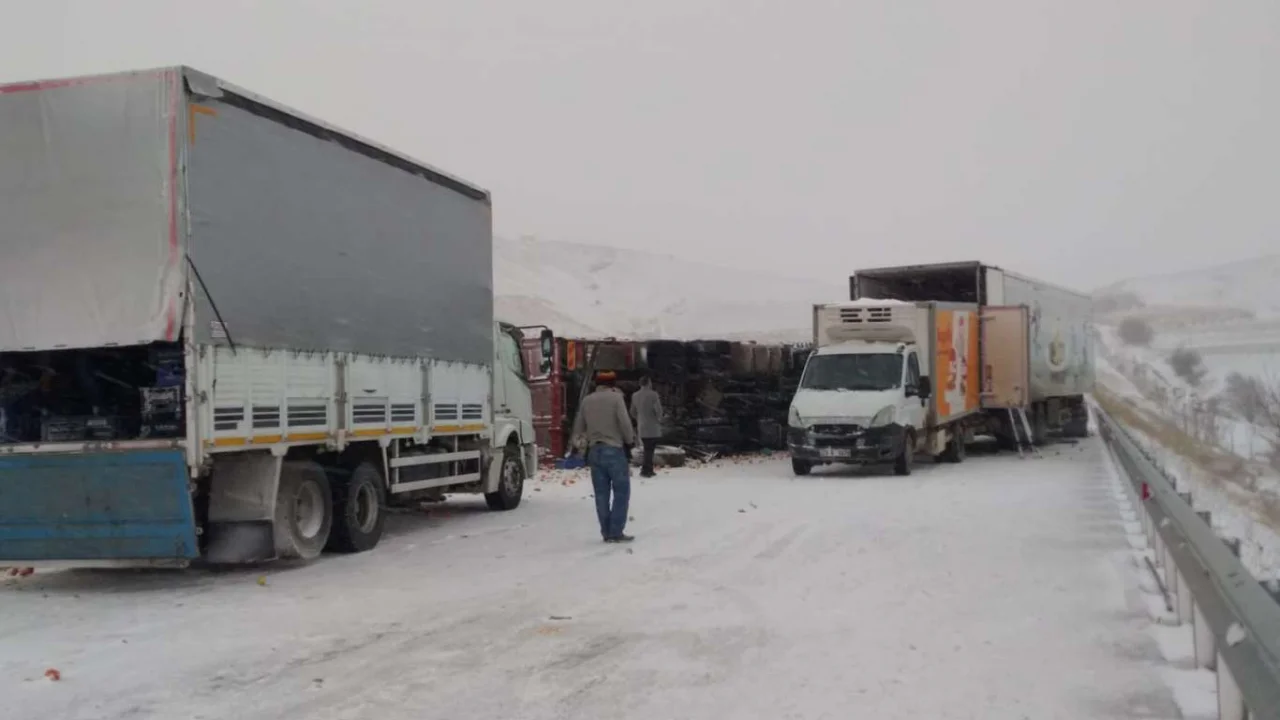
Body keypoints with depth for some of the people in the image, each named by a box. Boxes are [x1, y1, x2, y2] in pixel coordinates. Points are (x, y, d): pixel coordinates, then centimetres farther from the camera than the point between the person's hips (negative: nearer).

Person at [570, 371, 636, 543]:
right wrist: (630, 441, 4)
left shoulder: (586, 400, 10)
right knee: (621, 492, 0)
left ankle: (606, 532, 8)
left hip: (594, 451, 5)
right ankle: (616, 531, -5)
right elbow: (624, 423, -10)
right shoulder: (615, 397, -4)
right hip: (614, 450, -5)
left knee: (601, 494, 8)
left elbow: (578, 426, 10)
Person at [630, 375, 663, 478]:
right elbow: (658, 410, -15)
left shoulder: (635, 396, 5)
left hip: (641, 427, 6)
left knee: (647, 449, 16)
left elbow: (633, 412, 12)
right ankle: (646, 470, -4)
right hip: (652, 427, -6)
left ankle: (648, 469, 18)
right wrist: (659, 419, 4)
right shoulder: (653, 394, -14)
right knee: (650, 449, -2)